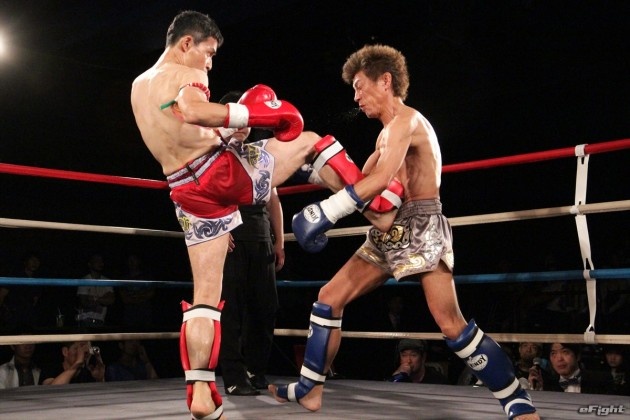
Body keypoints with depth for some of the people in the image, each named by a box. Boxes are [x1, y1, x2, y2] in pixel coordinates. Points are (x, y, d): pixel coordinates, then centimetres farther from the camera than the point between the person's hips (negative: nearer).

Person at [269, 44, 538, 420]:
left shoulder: (406, 120, -10)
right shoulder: (387, 134, 21)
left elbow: (380, 180, -24)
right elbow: (359, 182, 20)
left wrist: (326, 212, -24)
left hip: (420, 227, -10)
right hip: (389, 232, 10)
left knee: (451, 325, -17)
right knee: (330, 298, 6)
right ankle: (309, 390, 15)